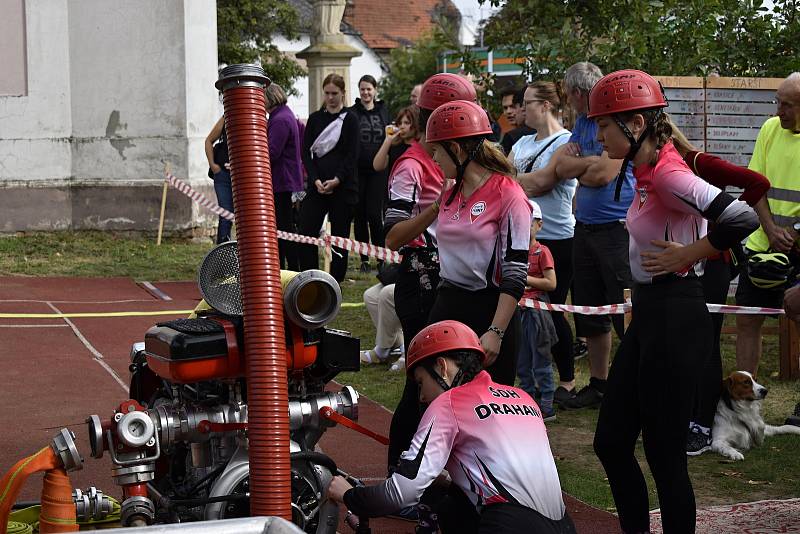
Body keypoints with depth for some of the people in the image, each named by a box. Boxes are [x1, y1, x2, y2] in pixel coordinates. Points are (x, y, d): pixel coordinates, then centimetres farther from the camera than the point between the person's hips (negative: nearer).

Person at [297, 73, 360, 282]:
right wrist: (315, 180, -8)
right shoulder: (315, 119, 11)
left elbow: (352, 155, -5)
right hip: (317, 185, 3)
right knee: (306, 232, -6)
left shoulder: (350, 120, 2)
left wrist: (336, 180, -15)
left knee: (339, 236, 2)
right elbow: (306, 152, 6)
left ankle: (335, 281, 10)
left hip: (343, 185, -3)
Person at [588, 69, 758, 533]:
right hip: (649, 315, 10)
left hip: (674, 319, -10)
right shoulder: (646, 172, 8)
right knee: (611, 443, 16)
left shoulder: (668, 174, -20)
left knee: (665, 456, 0)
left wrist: (687, 255, -19)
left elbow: (742, 219, -30)